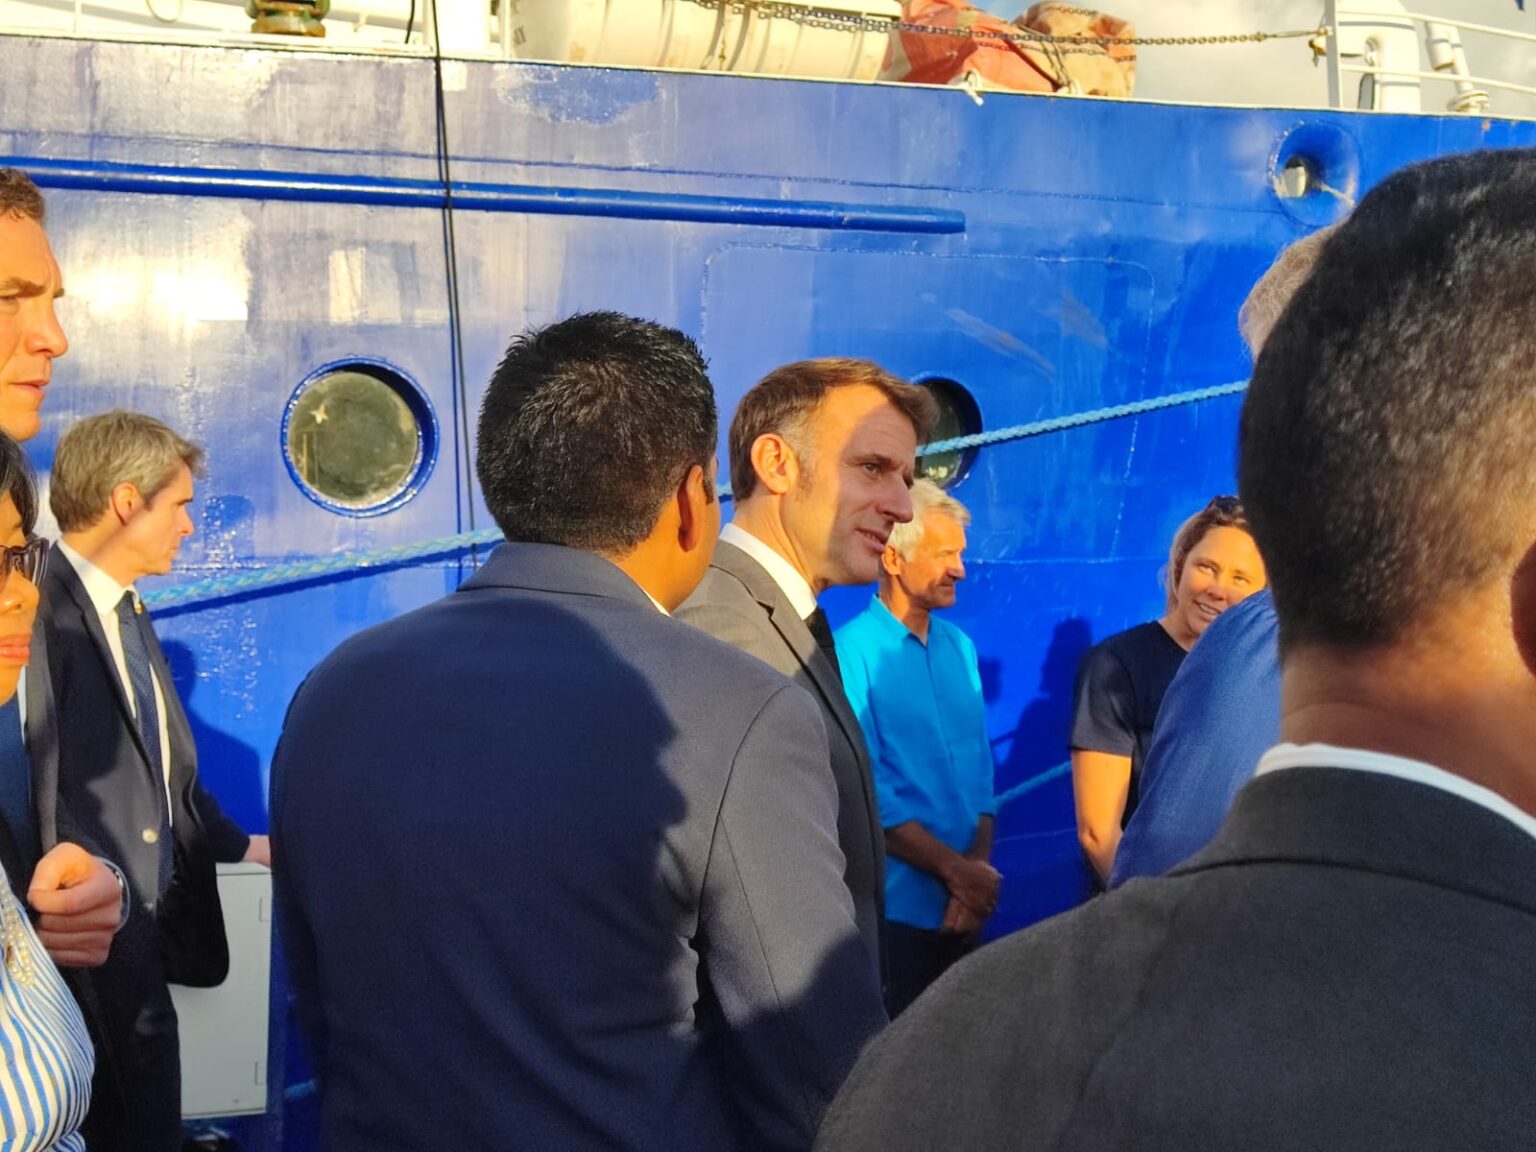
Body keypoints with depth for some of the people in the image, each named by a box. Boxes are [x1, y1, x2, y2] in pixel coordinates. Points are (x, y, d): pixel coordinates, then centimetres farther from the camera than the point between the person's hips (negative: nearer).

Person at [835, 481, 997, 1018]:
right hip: (895, 910, -6)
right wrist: (955, 869, -12)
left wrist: (979, 867, -6)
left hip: (963, 909, 6)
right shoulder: (853, 651, -11)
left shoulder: (959, 646, 10)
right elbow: (866, 792, -14)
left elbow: (981, 770, 9)